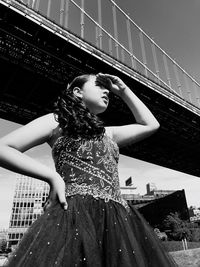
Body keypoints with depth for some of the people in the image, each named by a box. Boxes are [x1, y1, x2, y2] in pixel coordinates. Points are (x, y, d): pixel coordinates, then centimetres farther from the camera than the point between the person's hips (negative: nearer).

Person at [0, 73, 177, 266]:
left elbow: (151, 125, 28)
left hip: (117, 218, 6)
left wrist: (124, 90, 29)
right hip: (75, 213, -5)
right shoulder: (57, 121, 9)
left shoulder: (107, 134, 24)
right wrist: (53, 176, -10)